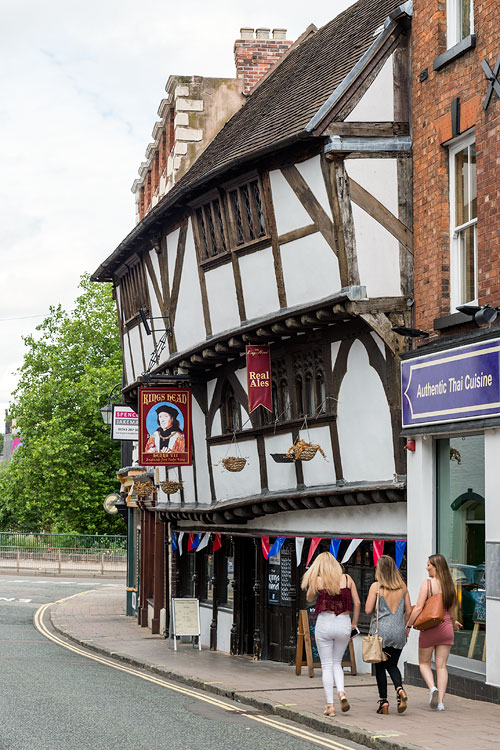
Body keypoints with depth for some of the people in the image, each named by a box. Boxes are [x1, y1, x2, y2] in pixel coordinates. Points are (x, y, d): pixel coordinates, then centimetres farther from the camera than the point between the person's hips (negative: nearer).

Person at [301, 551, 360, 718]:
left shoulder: (318, 580, -4)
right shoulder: (347, 579, 2)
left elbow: (309, 598, 13)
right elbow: (357, 603, 2)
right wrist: (354, 623, 12)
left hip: (325, 623, -2)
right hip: (344, 624, 2)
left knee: (327, 665, 6)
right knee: (337, 662, 18)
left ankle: (330, 704, 1)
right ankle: (341, 692, -7)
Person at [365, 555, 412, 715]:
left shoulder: (376, 586, -8)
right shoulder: (402, 586, 4)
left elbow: (368, 610, -10)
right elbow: (408, 611, 7)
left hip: (380, 631, -3)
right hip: (398, 632, 3)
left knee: (380, 667, 8)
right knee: (392, 665, 15)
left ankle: (383, 701, 6)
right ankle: (400, 689, -11)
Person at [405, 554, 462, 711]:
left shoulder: (427, 583, -12)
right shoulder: (449, 585, 3)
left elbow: (418, 608, -16)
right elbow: (452, 611, 10)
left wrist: (408, 625, -5)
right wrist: (454, 623, 31)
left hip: (430, 628, -4)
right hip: (446, 627, 4)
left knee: (424, 663, 13)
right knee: (441, 665, 6)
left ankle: (432, 688, -13)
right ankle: (441, 701, -1)